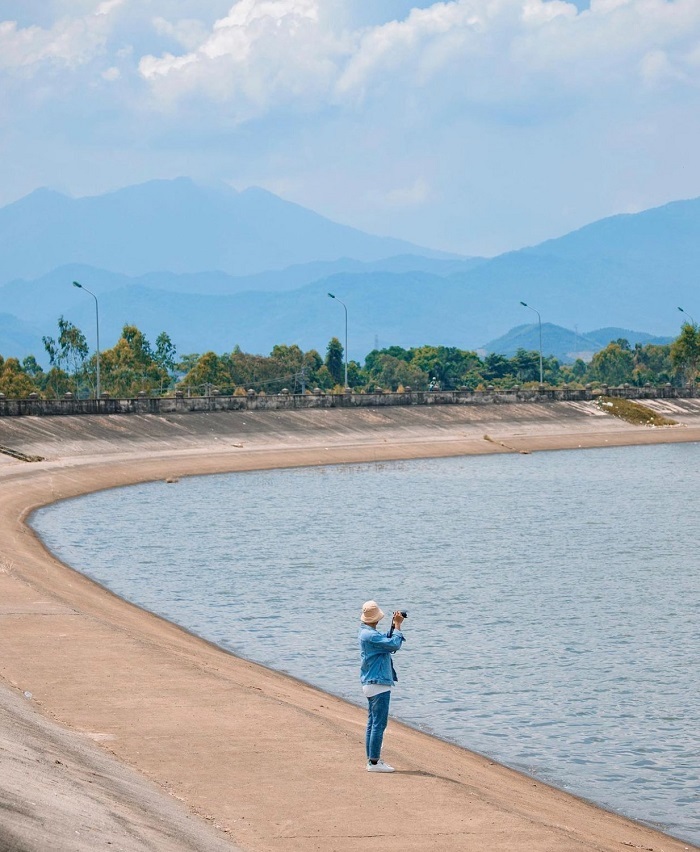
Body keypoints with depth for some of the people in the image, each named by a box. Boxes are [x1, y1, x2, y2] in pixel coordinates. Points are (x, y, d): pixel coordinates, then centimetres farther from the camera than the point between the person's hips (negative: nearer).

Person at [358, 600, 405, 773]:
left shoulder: (366, 632, 12)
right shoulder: (370, 635, -19)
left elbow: (387, 639, 19)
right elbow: (394, 644, -23)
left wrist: (395, 625, 7)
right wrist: (397, 626, -13)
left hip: (371, 684, 11)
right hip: (378, 684, -11)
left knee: (372, 723, 14)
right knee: (379, 724, -8)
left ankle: (372, 759, 18)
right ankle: (374, 762, -8)